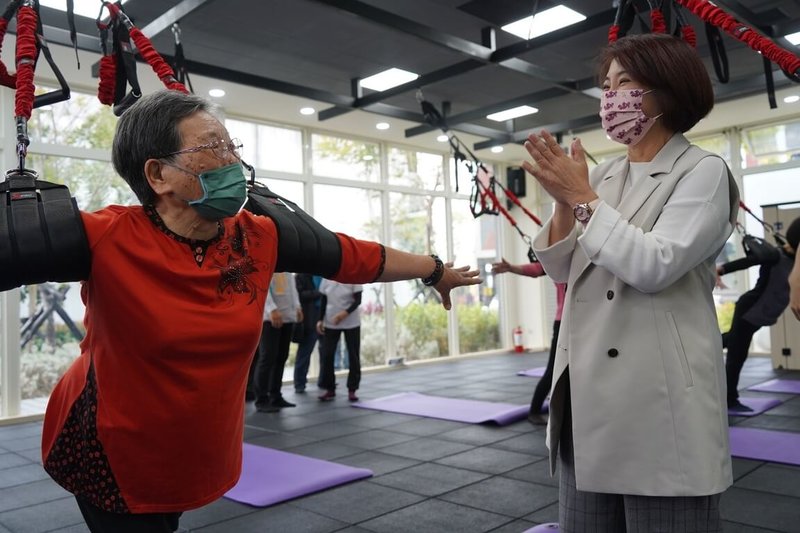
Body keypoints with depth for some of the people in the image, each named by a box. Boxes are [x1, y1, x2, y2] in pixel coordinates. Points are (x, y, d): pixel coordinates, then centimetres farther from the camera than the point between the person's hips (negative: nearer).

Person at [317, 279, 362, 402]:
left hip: (351, 323, -2)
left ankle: (352, 389, 13)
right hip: (330, 323, 3)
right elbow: (324, 300, 7)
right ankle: (330, 389, 13)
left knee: (353, 356, 2)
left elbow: (358, 300, -12)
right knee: (327, 355, 1)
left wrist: (344, 313, -25)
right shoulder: (326, 279, 1)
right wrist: (320, 319, 0)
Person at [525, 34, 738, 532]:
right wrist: (563, 202, -5)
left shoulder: (703, 171, -3)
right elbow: (562, 271, 10)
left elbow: (654, 267, -18)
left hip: (659, 401, -5)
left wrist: (583, 197, -12)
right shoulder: (602, 175, 12)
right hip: (588, 397, 6)